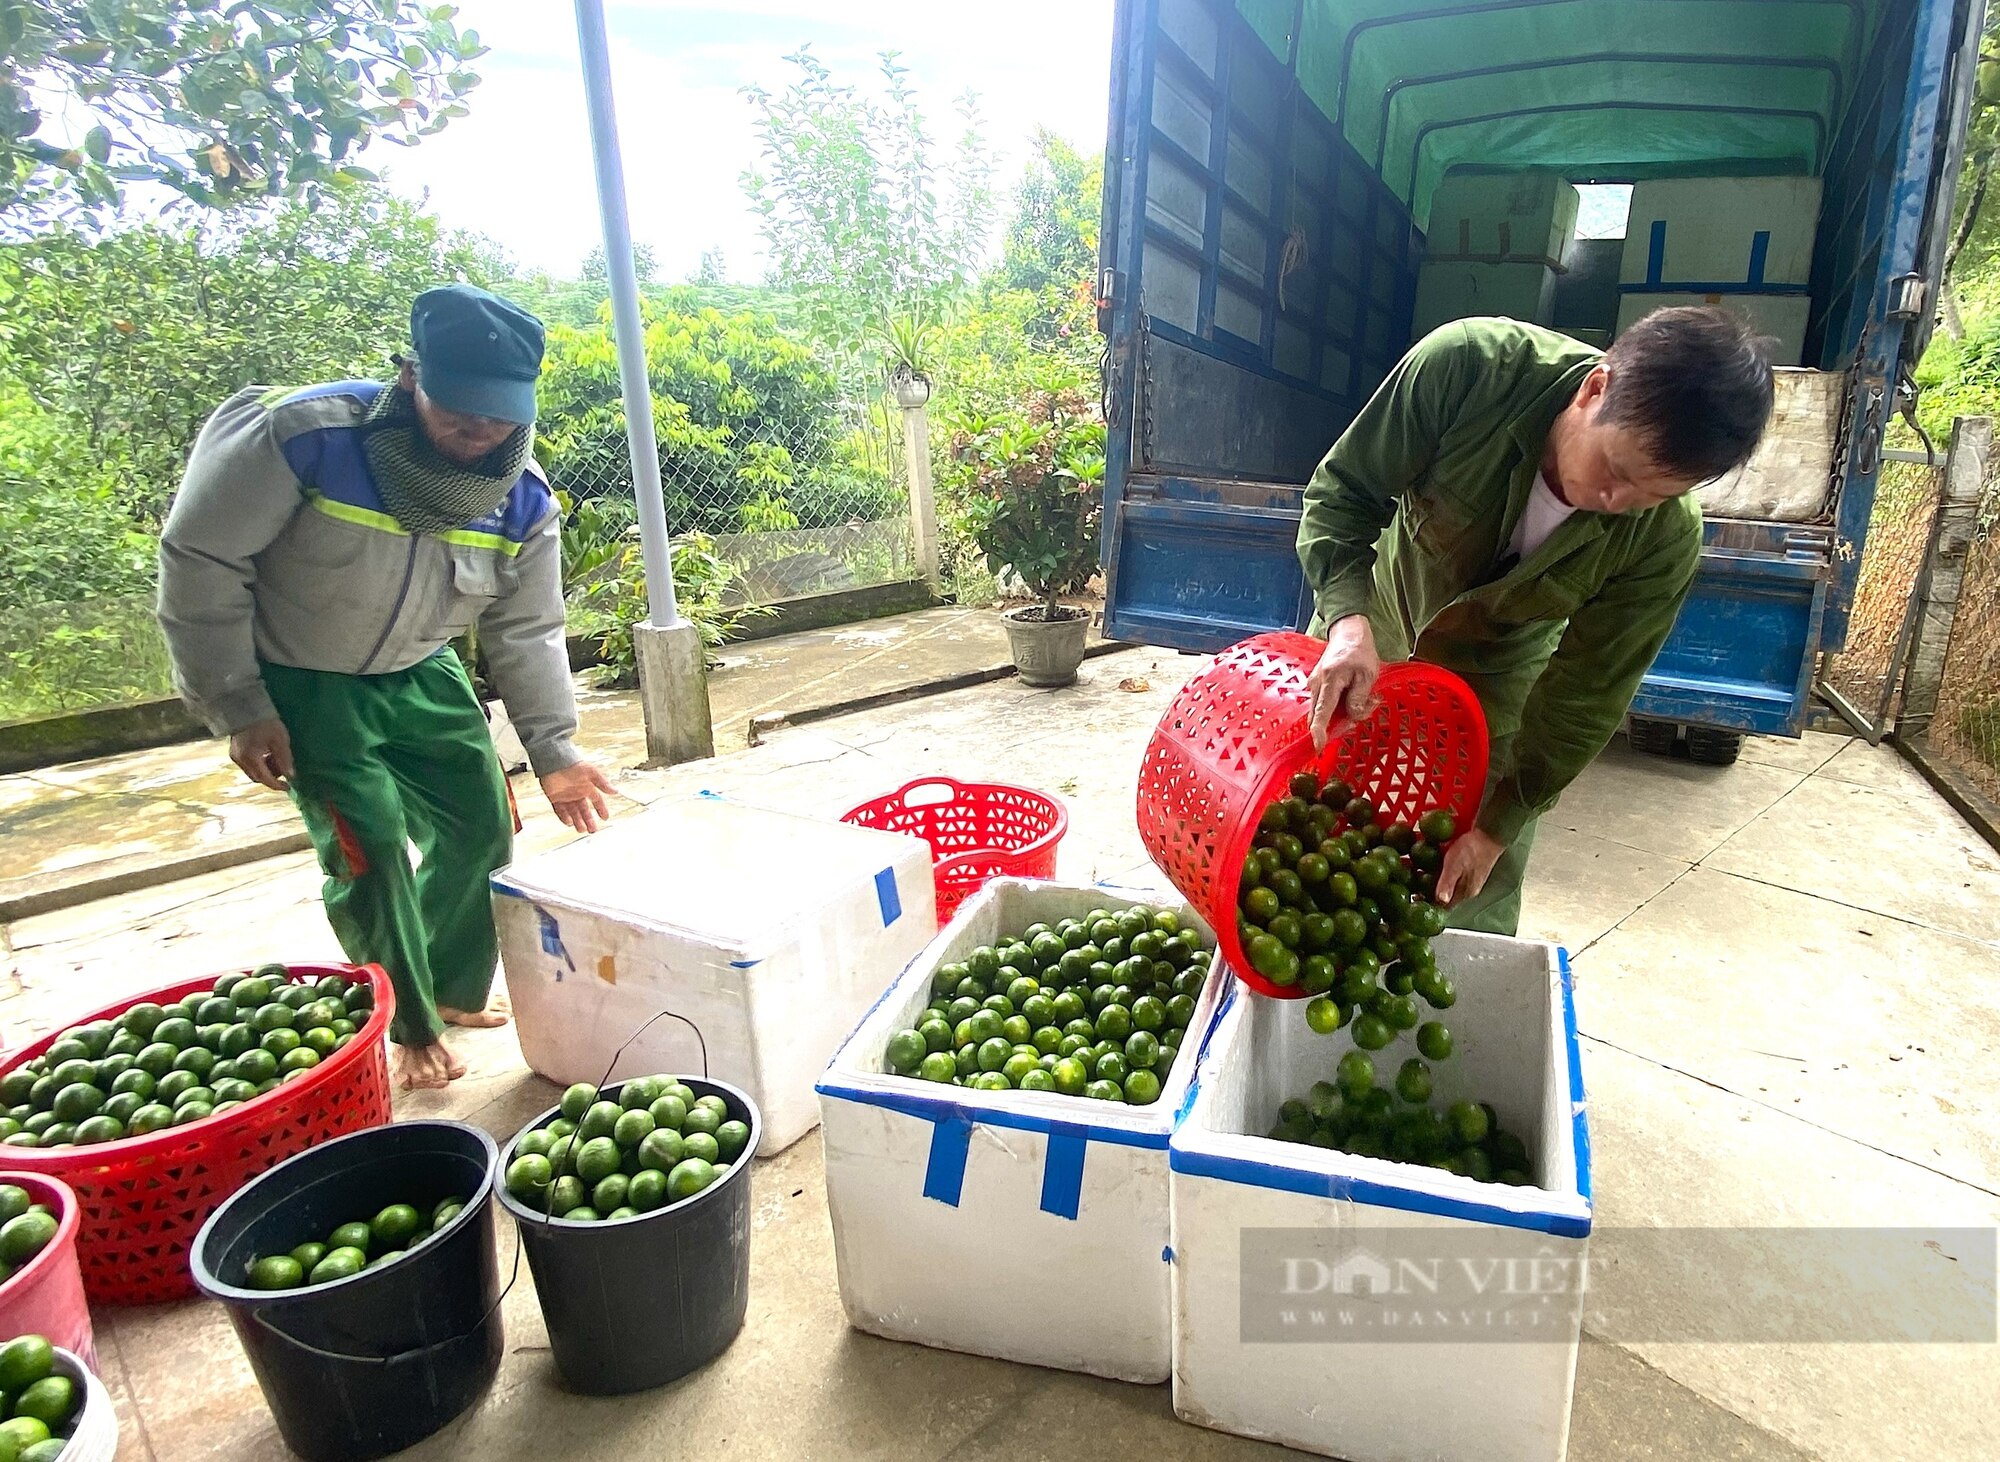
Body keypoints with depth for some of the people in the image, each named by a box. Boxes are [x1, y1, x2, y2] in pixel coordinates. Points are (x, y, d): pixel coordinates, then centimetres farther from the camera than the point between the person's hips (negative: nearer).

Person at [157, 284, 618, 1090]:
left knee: (481, 826, 5)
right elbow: (201, 560, -19)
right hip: (299, 681, -4)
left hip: (420, 675, 5)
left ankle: (456, 992, 29)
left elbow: (526, 631, -5)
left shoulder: (522, 499, -15)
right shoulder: (304, 435, -29)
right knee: (369, 848, -11)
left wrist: (552, 750, -10)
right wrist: (240, 710, -17)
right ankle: (412, 1030, 10)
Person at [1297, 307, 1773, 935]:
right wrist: (1348, 620, -40)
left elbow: (1586, 695, -18)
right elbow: (1343, 491, -23)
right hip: (1364, 630, 0)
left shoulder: (1667, 537, -28)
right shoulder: (1467, 365, -33)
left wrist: (1498, 825, -16)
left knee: (1475, 906, 2)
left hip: (1496, 678, 0)